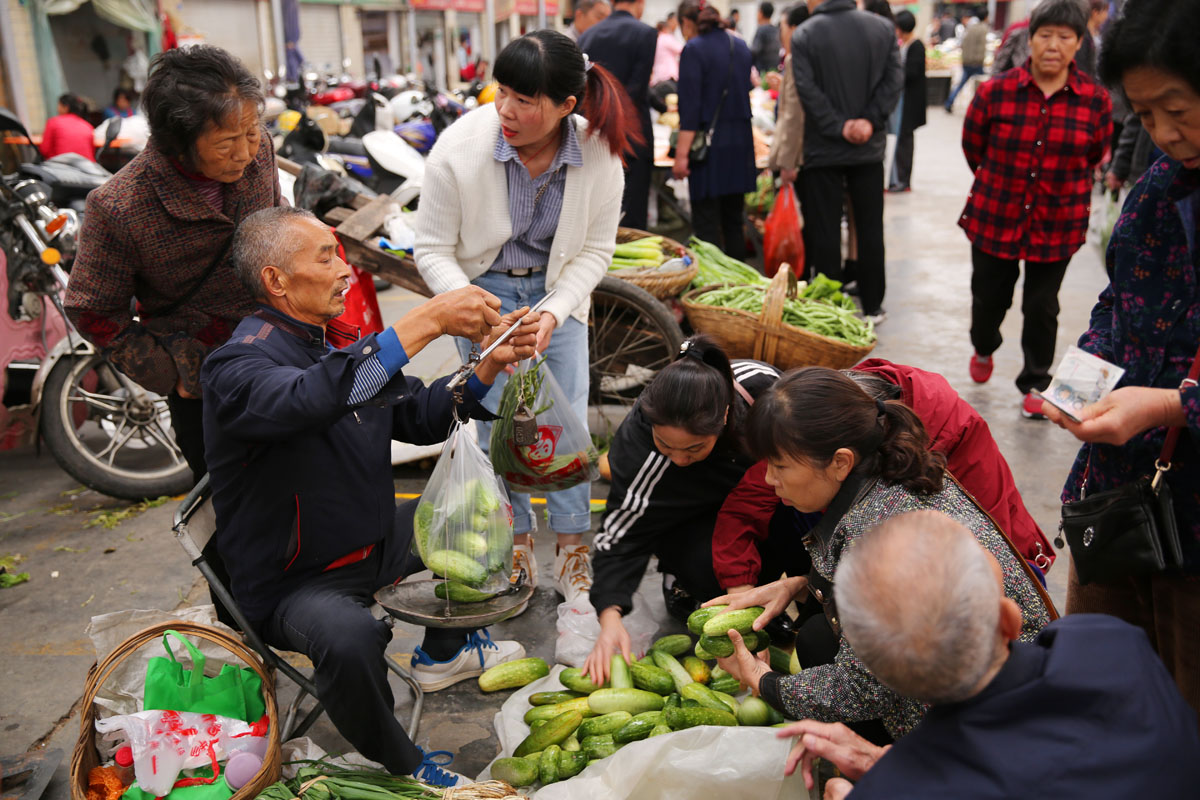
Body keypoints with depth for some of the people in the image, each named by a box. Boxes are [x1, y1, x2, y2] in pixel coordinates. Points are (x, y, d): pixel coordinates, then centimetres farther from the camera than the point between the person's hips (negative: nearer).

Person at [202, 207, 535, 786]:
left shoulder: (336, 346, 5)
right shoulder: (236, 365, -21)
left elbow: (421, 417, 7)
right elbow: (311, 400, -44)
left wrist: (490, 364, -9)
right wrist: (427, 321, -44)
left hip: (374, 539, 9)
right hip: (294, 581, -8)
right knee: (350, 637, -39)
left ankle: (443, 653, 32)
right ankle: (402, 768, -7)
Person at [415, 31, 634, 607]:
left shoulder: (599, 153, -20)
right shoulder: (459, 148, -24)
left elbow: (596, 249, -7)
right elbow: (432, 250, -13)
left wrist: (554, 312, -21)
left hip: (558, 290, 1)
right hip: (481, 287, -1)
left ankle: (572, 558, 11)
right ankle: (516, 544, 18)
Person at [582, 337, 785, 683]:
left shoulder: (763, 383, -32)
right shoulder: (639, 438, -36)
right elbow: (620, 534, -27)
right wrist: (610, 618, -37)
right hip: (687, 515, -2)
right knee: (706, 564, -34)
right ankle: (683, 586, 2)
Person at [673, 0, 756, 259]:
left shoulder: (694, 49, -8)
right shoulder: (741, 46, 12)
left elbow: (690, 106, -14)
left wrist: (682, 153, -14)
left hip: (709, 144, -6)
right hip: (740, 142, 7)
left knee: (706, 224, -3)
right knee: (734, 220, 14)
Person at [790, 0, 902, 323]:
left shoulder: (803, 35, -8)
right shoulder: (883, 28, 2)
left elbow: (807, 90, -15)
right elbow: (894, 78, -4)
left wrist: (839, 126, -11)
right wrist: (870, 120, -9)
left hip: (823, 150, -3)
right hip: (870, 149, 3)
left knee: (825, 232, 5)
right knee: (870, 229, 12)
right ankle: (872, 306, 19)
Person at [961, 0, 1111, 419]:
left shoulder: (1096, 101, -7)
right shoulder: (995, 91, -10)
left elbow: (1094, 157, 10)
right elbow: (972, 145, 6)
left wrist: (1059, 185, 14)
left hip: (1057, 224, 0)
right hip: (995, 217, 0)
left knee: (1042, 309, 7)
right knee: (989, 298, 13)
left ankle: (1034, 384, 26)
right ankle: (984, 348, 46)